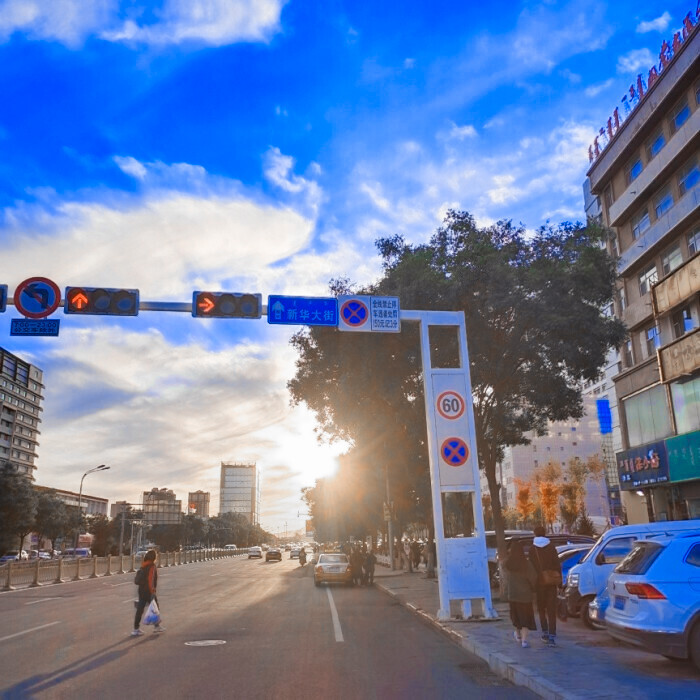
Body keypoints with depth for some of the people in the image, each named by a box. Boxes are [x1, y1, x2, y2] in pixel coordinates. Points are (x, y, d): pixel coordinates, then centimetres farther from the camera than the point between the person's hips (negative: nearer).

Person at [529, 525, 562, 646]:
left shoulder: (532, 549, -4)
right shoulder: (551, 547, -1)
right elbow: (557, 564, -1)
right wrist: (559, 580, 6)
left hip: (539, 582, -1)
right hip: (551, 582, 1)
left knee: (541, 608, 15)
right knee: (551, 609, 2)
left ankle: (545, 633, 12)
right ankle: (552, 636, -5)